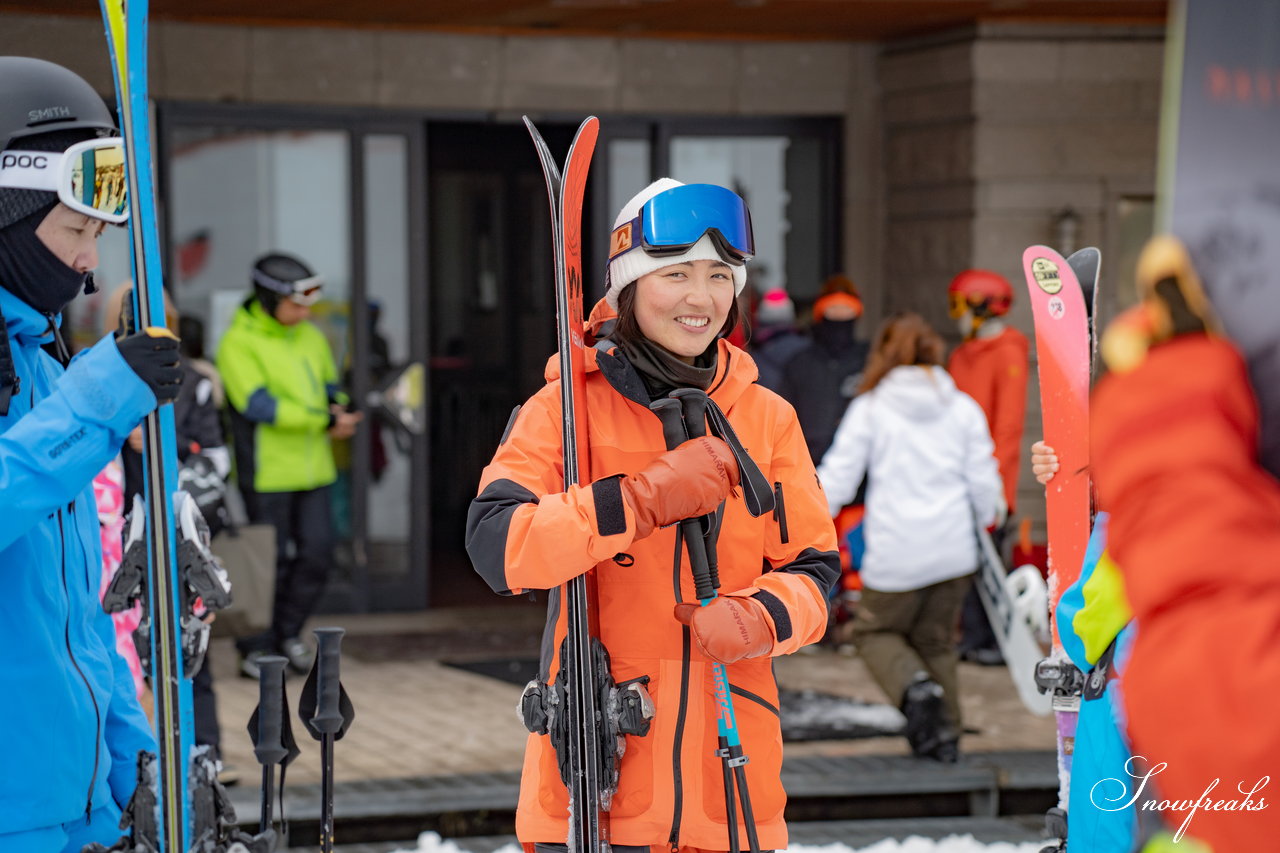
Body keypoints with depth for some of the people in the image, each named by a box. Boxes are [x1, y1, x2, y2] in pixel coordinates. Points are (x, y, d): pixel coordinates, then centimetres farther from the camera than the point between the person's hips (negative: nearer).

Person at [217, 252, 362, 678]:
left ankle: (289, 632, 24)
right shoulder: (239, 343, -11)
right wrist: (324, 419, -23)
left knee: (317, 554, 6)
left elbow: (330, 388, 21)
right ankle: (257, 648, 13)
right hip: (267, 472, -6)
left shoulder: (310, 337, 12)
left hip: (313, 468, 6)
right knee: (271, 560, 0)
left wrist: (339, 413, -5)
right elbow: (257, 404, -20)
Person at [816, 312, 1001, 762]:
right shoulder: (964, 408, 5)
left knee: (875, 629, 16)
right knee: (936, 640, 19)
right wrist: (983, 524, 25)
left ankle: (915, 686, -12)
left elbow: (837, 479, -4)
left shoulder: (869, 408, -3)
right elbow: (984, 481, 7)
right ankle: (945, 735, 14)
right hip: (953, 551, 3)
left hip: (895, 554, -3)